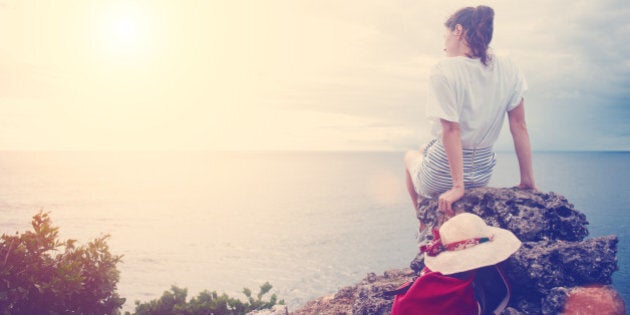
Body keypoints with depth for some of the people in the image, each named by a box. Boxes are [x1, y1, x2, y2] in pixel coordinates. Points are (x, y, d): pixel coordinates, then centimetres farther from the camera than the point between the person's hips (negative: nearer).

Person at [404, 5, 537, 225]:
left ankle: (426, 226, 38)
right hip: (483, 172, 5)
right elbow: (519, 127, -3)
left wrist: (457, 186, -21)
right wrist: (527, 180, 2)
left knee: (411, 157, 32)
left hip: (442, 176, -5)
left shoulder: (444, 72, -20)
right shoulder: (509, 70, -3)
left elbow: (451, 130, -24)